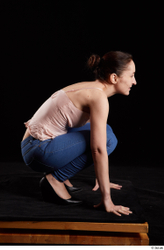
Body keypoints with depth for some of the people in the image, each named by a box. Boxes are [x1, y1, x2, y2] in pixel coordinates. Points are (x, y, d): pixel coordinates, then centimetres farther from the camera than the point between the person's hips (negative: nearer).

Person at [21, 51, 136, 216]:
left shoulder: (91, 90, 11)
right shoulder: (98, 96, -18)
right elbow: (98, 149, -23)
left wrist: (101, 179, 27)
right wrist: (106, 199, -19)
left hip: (38, 145, 9)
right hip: (40, 151, -9)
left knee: (101, 132, 14)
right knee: (107, 139, -15)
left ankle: (60, 175, 13)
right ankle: (55, 179, -6)